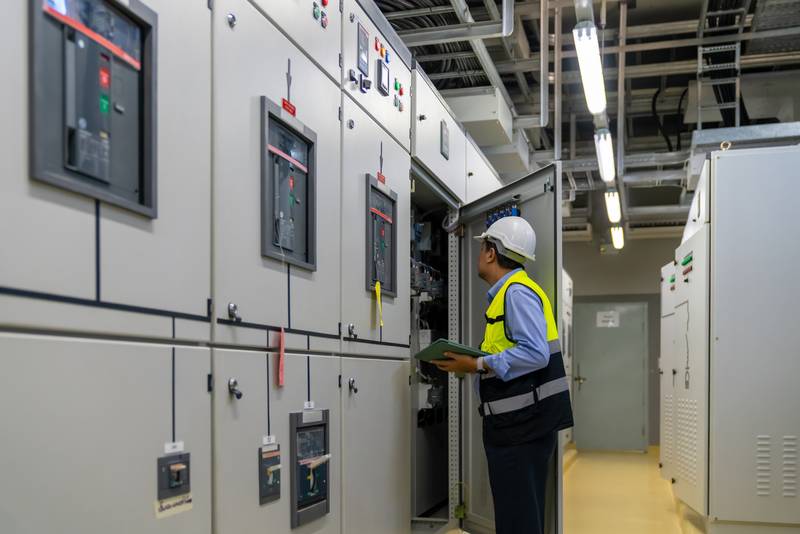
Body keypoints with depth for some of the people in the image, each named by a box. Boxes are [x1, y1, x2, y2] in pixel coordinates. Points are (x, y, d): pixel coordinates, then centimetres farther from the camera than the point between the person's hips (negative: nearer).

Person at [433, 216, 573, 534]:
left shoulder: (517, 292, -14)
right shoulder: (507, 293, 18)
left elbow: (535, 353, -24)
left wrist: (477, 365, -19)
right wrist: (470, 364, 11)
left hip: (523, 420, -11)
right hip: (517, 421, 11)